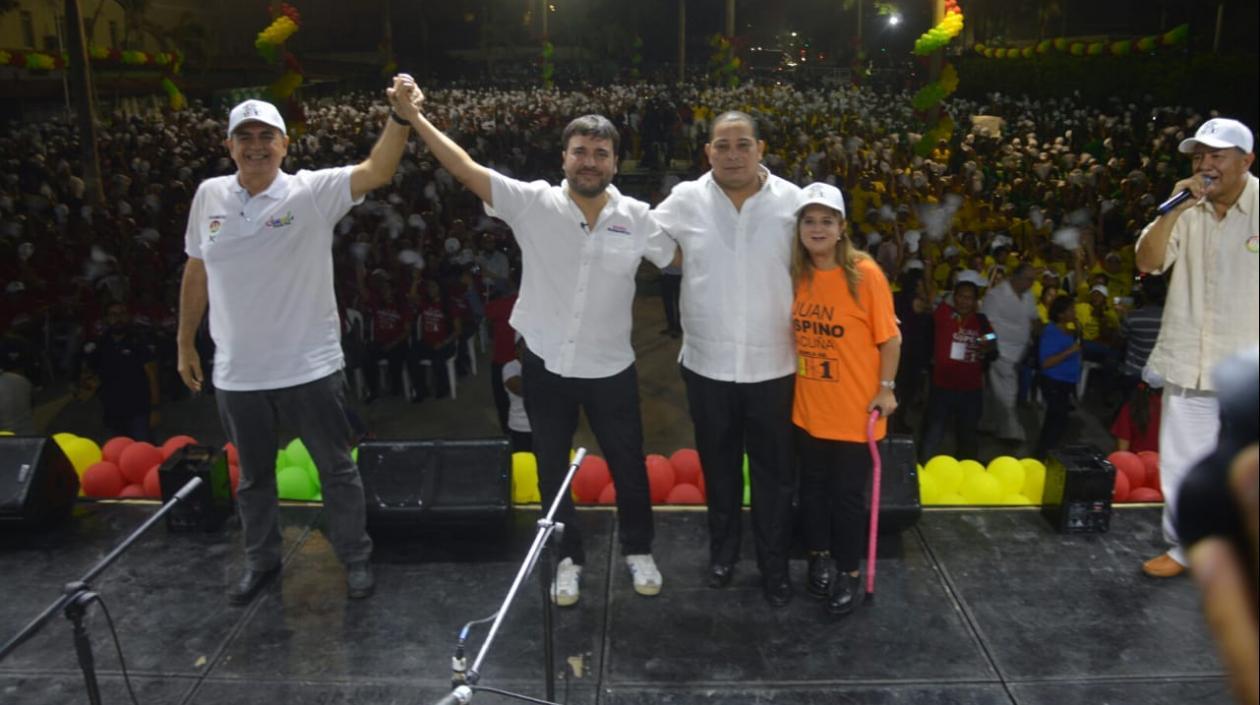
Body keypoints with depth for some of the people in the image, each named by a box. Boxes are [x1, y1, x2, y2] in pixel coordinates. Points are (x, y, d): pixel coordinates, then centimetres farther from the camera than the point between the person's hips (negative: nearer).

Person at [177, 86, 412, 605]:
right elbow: (195, 272, 11)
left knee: (336, 468, 11)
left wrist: (399, 116, -40)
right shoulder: (209, 196, 2)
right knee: (253, 475, 20)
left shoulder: (312, 191, -10)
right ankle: (261, 561, 41)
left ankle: (356, 558, 30)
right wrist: (185, 343, 15)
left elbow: (377, 172, -25)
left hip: (310, 368, -3)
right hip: (237, 374, 4)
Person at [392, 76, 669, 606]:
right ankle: (568, 557, 37)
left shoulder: (637, 218, -5)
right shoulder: (532, 203, -9)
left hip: (610, 368, 0)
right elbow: (466, 169, -14)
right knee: (553, 468, 15)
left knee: (628, 464, 14)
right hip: (545, 365, 0)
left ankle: (638, 549, 39)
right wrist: (414, 119, -20)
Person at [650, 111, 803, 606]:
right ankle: (722, 549, 40)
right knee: (719, 466, 19)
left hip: (773, 365, -1)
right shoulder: (685, 200, -7)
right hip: (707, 364, 1)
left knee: (774, 472, 12)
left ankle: (774, 563, 31)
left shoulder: (793, 201, -7)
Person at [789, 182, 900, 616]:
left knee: (846, 493, 6)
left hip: (855, 410, -4)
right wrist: (795, 379, 9)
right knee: (813, 486, 17)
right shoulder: (795, 274, -1)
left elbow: (889, 337, -9)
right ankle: (819, 558, 37)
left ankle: (848, 573, 25)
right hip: (808, 406, 4)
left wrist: (886, 387, -10)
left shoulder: (865, 273, -14)